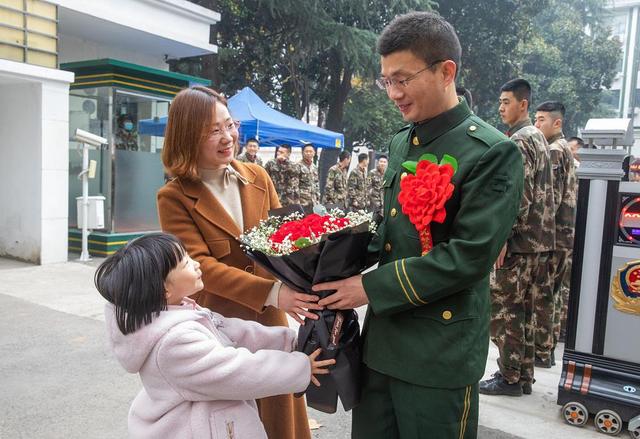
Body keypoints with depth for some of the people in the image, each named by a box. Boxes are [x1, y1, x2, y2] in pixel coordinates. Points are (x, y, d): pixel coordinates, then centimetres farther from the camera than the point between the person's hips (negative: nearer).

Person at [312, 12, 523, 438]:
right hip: (382, 339, 7)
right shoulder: (400, 144, 8)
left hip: (441, 355, -6)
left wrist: (371, 287, -18)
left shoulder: (493, 152, -14)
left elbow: (470, 255, -20)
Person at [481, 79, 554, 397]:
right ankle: (524, 375, 22)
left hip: (520, 241, -10)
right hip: (540, 240, 10)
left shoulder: (518, 141, -12)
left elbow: (520, 196, -21)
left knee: (502, 309, -1)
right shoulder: (538, 137, 18)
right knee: (523, 309, 14)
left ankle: (509, 377, 8)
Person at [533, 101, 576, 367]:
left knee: (541, 295, -4)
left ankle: (542, 352, 3)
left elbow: (551, 198, -20)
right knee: (553, 293, 15)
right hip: (564, 235, 10)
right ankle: (548, 348, 25)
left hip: (552, 235, -10)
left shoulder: (553, 151, -12)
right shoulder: (564, 149, 19)